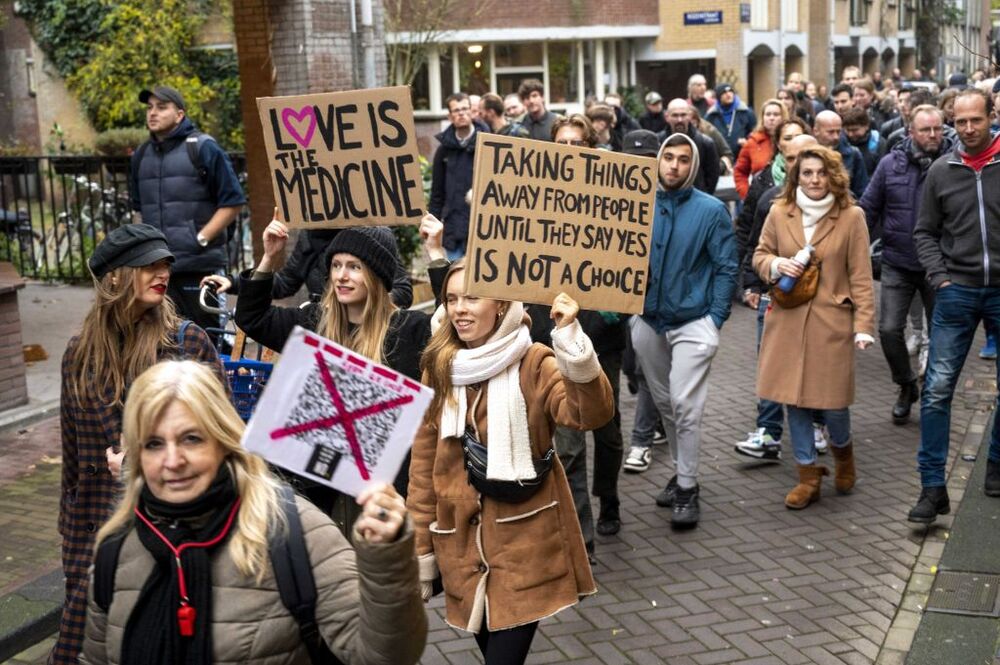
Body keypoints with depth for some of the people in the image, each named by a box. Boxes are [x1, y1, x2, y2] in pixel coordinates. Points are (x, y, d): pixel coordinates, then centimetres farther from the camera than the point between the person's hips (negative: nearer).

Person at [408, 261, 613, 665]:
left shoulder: (534, 364, -9)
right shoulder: (439, 368, 3)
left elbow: (592, 413, -27)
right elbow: (424, 461, 7)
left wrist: (570, 338, -39)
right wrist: (420, 547, 6)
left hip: (524, 541, -4)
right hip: (462, 541, 4)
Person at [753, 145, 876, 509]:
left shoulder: (851, 216, -4)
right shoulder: (779, 213, 2)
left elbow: (861, 277, -3)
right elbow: (760, 256, 14)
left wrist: (864, 325, -8)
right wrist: (776, 264, -9)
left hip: (831, 322, -2)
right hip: (787, 320, 2)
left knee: (832, 400, 1)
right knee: (794, 398, 6)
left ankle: (842, 450, 35)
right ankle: (808, 475, 21)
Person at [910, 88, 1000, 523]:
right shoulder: (942, 170, 4)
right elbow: (925, 232, 9)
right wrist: (940, 278, -3)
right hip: (958, 290, 1)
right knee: (938, 388, -4)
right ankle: (933, 488, 1)